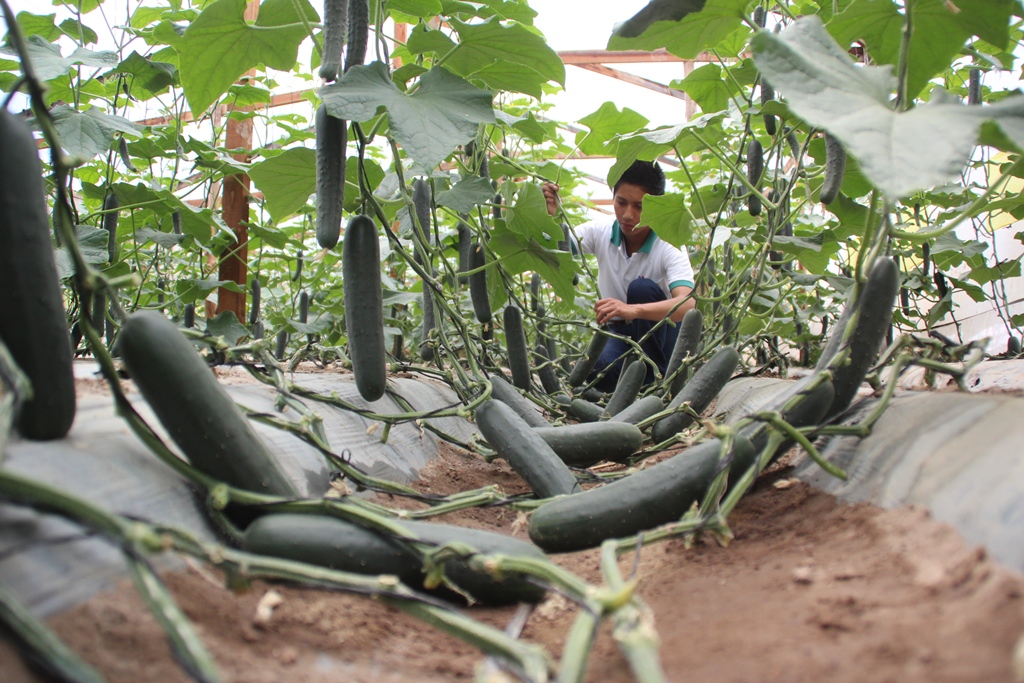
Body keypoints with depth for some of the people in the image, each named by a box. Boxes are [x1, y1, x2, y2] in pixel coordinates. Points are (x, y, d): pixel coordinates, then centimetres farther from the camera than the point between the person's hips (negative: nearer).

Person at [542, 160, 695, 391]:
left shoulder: (670, 249, -21)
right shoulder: (600, 233, -9)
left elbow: (687, 304, -38)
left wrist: (633, 310, -56)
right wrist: (548, 216, -37)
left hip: (661, 337, -1)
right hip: (619, 334, 2)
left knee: (642, 288, -31)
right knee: (594, 373, -31)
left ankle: (656, 377, -16)